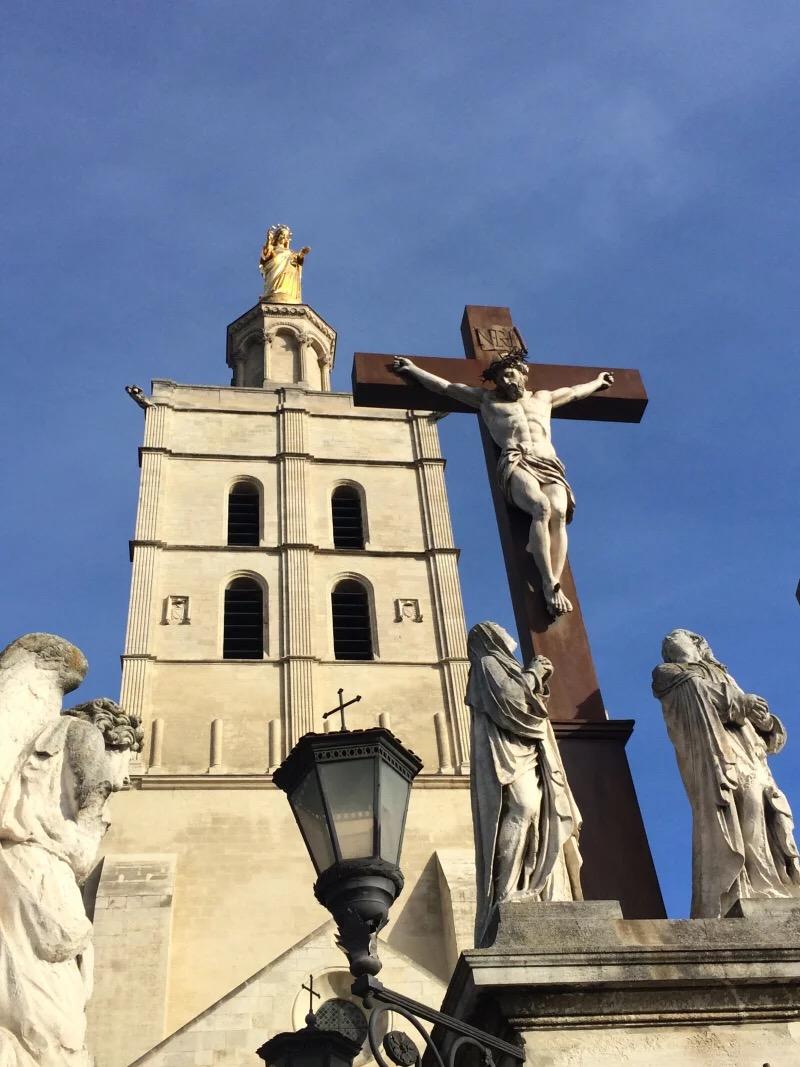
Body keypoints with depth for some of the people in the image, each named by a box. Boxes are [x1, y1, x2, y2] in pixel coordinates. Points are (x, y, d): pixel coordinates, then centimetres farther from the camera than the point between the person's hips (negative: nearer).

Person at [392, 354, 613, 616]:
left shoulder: (543, 398, 37)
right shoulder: (487, 399, 29)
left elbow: (575, 392, 55)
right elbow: (444, 386, 33)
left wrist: (597, 382, 66)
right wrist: (412, 368, 34)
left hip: (550, 466, 3)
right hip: (516, 463, -3)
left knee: (558, 512, -31)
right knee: (541, 507, -35)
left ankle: (556, 583, -43)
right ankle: (549, 584, -42)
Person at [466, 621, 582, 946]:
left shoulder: (499, 666, 30)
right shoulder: (488, 664, 1)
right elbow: (511, 699, -14)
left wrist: (538, 678, 21)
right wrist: (533, 673, -2)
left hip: (522, 751, 11)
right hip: (506, 751, -11)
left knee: (542, 812, -1)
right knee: (523, 807, -27)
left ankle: (537, 891, -5)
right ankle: (507, 891, -32)